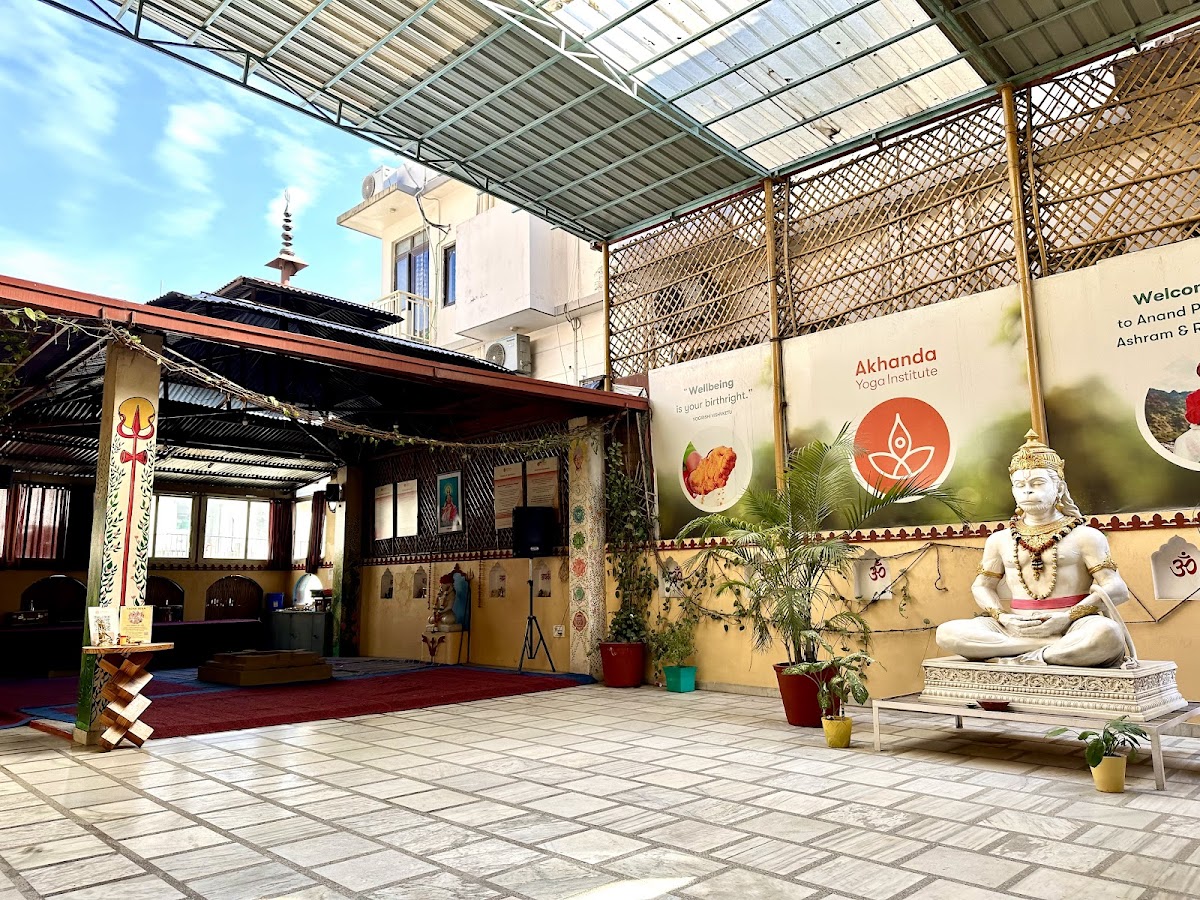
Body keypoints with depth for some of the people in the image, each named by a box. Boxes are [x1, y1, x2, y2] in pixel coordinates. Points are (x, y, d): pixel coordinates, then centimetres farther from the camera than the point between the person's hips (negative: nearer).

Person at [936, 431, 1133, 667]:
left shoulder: (1084, 536, 6)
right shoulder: (1000, 540, 16)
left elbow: (1117, 589, -2)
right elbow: (982, 586, 22)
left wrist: (1067, 618, -14)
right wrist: (1003, 618, 0)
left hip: (1074, 625, -3)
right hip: (1017, 628, 4)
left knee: (1106, 633, -39)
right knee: (947, 633, -23)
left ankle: (1021, 659, -22)